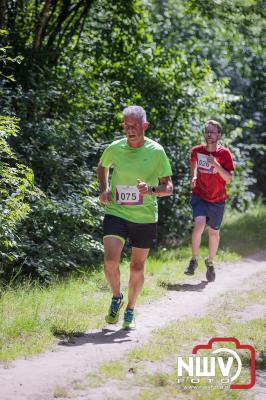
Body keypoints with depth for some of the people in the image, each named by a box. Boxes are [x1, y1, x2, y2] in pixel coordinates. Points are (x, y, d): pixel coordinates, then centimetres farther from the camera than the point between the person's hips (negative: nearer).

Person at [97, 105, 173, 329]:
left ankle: (130, 311, 30)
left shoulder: (156, 152, -7)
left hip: (145, 218, 0)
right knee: (110, 261, -16)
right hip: (116, 212, 1)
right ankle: (116, 297, 13)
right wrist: (104, 189, 4)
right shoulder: (115, 148, -2)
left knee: (137, 268, 9)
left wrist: (151, 190, -24)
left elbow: (168, 187, -3)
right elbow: (102, 167, 21)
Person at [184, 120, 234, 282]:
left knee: (214, 232, 10)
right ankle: (194, 260, -8)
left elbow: (229, 179, -16)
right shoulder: (197, 151, -4)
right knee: (199, 224, -23)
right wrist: (194, 177, 6)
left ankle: (210, 263, 33)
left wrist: (216, 165, -28)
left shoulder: (225, 153, -11)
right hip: (199, 196, 0)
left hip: (217, 199, 0)